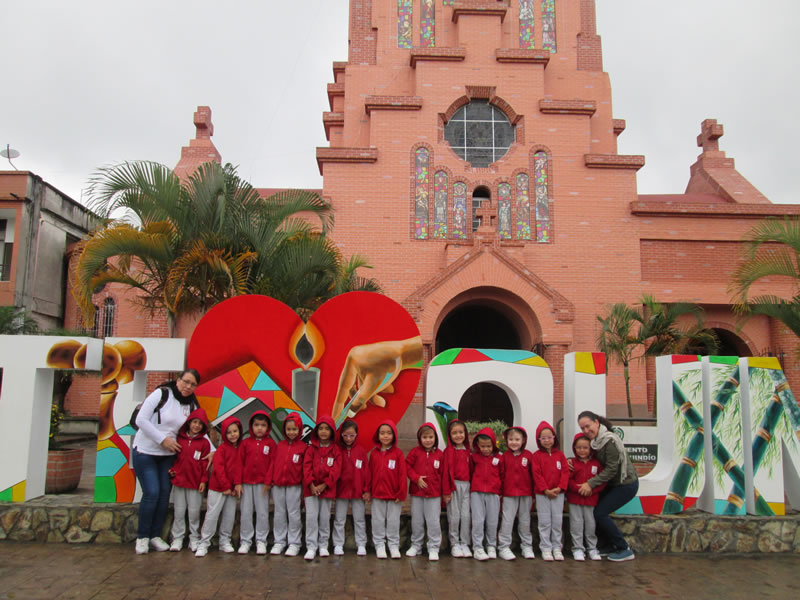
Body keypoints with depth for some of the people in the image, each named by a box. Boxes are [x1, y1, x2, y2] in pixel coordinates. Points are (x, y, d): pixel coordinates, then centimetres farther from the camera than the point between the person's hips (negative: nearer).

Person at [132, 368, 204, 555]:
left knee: (164, 494, 4)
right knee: (152, 493, -10)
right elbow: (141, 420, -18)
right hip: (145, 452, -5)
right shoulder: (161, 394, -14)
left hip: (168, 455, 5)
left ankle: (155, 536, 19)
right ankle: (142, 537, 8)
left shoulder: (191, 406, 2)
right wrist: (163, 439, -18)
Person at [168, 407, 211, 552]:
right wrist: (172, 470, -2)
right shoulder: (179, 439, 3)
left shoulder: (204, 443, -1)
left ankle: (194, 539, 14)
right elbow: (174, 457, 12)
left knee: (194, 512, 3)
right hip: (179, 480, 2)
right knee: (179, 511, 7)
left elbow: (205, 463, -1)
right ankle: (177, 539, 16)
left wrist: (203, 481, -4)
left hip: (195, 483, -1)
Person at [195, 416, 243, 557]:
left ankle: (225, 542, 19)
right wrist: (225, 487, -13)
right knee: (212, 515, -4)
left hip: (232, 488, 4)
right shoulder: (222, 448, -6)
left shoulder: (240, 449, 6)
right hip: (217, 487, -4)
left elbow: (239, 467, 4)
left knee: (229, 516, 7)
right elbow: (218, 468, -12)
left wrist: (238, 484, -10)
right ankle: (204, 543, 4)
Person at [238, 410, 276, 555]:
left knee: (262, 513, 3)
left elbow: (273, 463, -2)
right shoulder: (245, 443, 4)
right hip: (246, 483, 2)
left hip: (262, 483, -1)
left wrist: (268, 481, -9)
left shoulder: (271, 443, 0)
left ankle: (261, 541, 14)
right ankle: (245, 541, 16)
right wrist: (238, 482, -2)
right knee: (245, 512, 6)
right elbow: (240, 463, 4)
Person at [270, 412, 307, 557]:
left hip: (294, 486, -3)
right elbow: (274, 464, 8)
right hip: (278, 485, 3)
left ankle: (294, 543, 12)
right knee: (279, 514, 11)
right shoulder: (280, 445, 7)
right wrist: (270, 481, 4)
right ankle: (279, 542, 22)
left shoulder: (303, 447, -4)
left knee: (293, 514, 2)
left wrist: (305, 486, -4)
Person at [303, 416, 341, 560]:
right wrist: (311, 485, -14)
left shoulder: (335, 450, 0)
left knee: (325, 518, 7)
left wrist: (324, 485, -13)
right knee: (311, 517, -4)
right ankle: (311, 547, 3)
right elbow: (307, 467, -4)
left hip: (327, 488, 0)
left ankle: (323, 545, 21)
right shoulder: (311, 448, 2)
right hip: (311, 488, 0)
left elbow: (336, 470, -5)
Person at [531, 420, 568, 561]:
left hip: (558, 493, 2)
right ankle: (546, 548, 9)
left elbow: (565, 472, 0)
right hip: (542, 493, -2)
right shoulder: (537, 455, -2)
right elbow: (537, 474, -7)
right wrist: (545, 489, -15)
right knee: (544, 522, 1)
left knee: (557, 521, 6)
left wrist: (560, 488, -12)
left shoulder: (560, 454, 6)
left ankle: (557, 548, 17)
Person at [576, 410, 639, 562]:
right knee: (595, 510, 4)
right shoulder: (596, 440, 3)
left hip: (626, 485, -8)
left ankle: (624, 550, 3)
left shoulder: (610, 441, -24)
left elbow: (611, 469, -24)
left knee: (600, 513, -10)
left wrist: (590, 483, -25)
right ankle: (613, 546, 18)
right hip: (613, 484, 8)